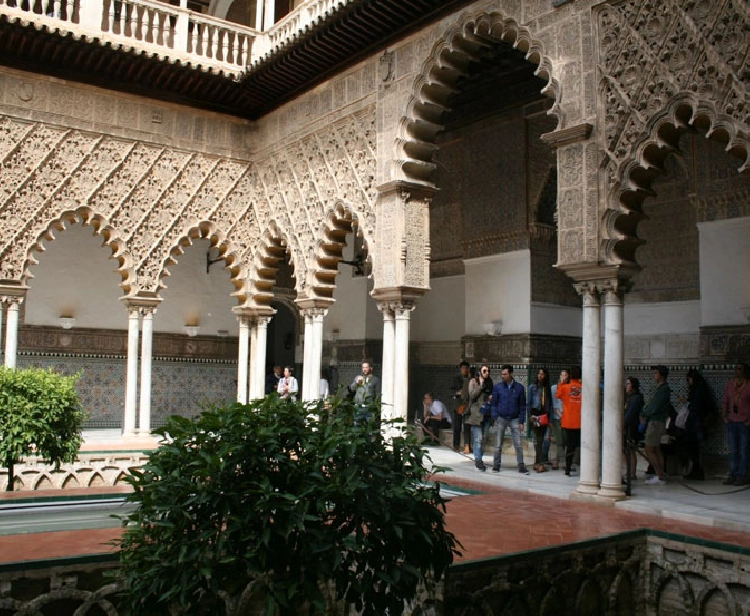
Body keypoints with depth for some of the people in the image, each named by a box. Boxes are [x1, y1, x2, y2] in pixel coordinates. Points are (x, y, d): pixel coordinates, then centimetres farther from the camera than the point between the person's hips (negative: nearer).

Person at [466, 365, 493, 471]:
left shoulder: (489, 382, 14)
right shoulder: (473, 382, -1)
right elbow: (472, 395, -12)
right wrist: (481, 385, -12)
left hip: (486, 413, 5)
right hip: (476, 413, -5)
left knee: (483, 438, 7)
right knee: (478, 438, -11)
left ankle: (479, 459, 15)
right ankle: (478, 460, -12)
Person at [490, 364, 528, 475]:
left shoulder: (519, 388, 0)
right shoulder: (497, 387, -1)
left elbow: (522, 405, 4)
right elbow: (494, 404, 4)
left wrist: (521, 421, 0)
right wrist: (495, 418, -5)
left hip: (514, 419, 0)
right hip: (501, 419, 0)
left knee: (518, 444, -2)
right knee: (498, 445, 5)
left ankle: (521, 466, 4)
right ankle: (496, 465, 14)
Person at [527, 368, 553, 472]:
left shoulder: (547, 388, 13)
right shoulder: (532, 387, 3)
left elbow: (550, 404, 12)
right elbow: (529, 402, 2)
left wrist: (549, 417, 6)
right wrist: (531, 415, -7)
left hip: (544, 416, 4)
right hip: (535, 415, -4)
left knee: (541, 440, 6)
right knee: (537, 439, -9)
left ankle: (537, 463, 11)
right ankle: (540, 463, -13)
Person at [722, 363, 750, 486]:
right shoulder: (730, 385, 10)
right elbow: (725, 403, 18)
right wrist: (724, 417, 8)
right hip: (732, 422, 5)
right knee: (733, 451, 8)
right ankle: (733, 475, 14)